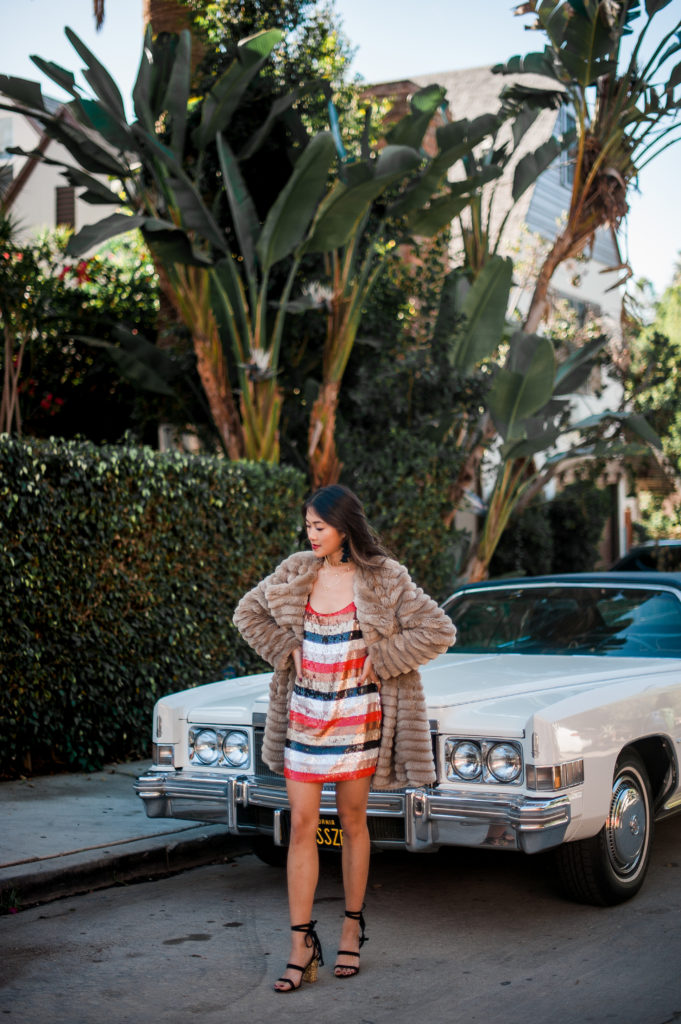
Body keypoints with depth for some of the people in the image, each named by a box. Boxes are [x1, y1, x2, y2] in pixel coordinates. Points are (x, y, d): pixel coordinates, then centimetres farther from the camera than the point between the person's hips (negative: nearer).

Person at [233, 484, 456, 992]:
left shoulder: (385, 579, -9)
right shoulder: (296, 573, 2)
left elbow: (439, 630, -12)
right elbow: (248, 612, 14)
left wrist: (381, 659, -12)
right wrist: (284, 649, 1)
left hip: (357, 715, -3)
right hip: (304, 713, 3)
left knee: (353, 822, 9)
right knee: (302, 825, 0)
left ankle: (352, 929, 25)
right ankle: (302, 945, 4)